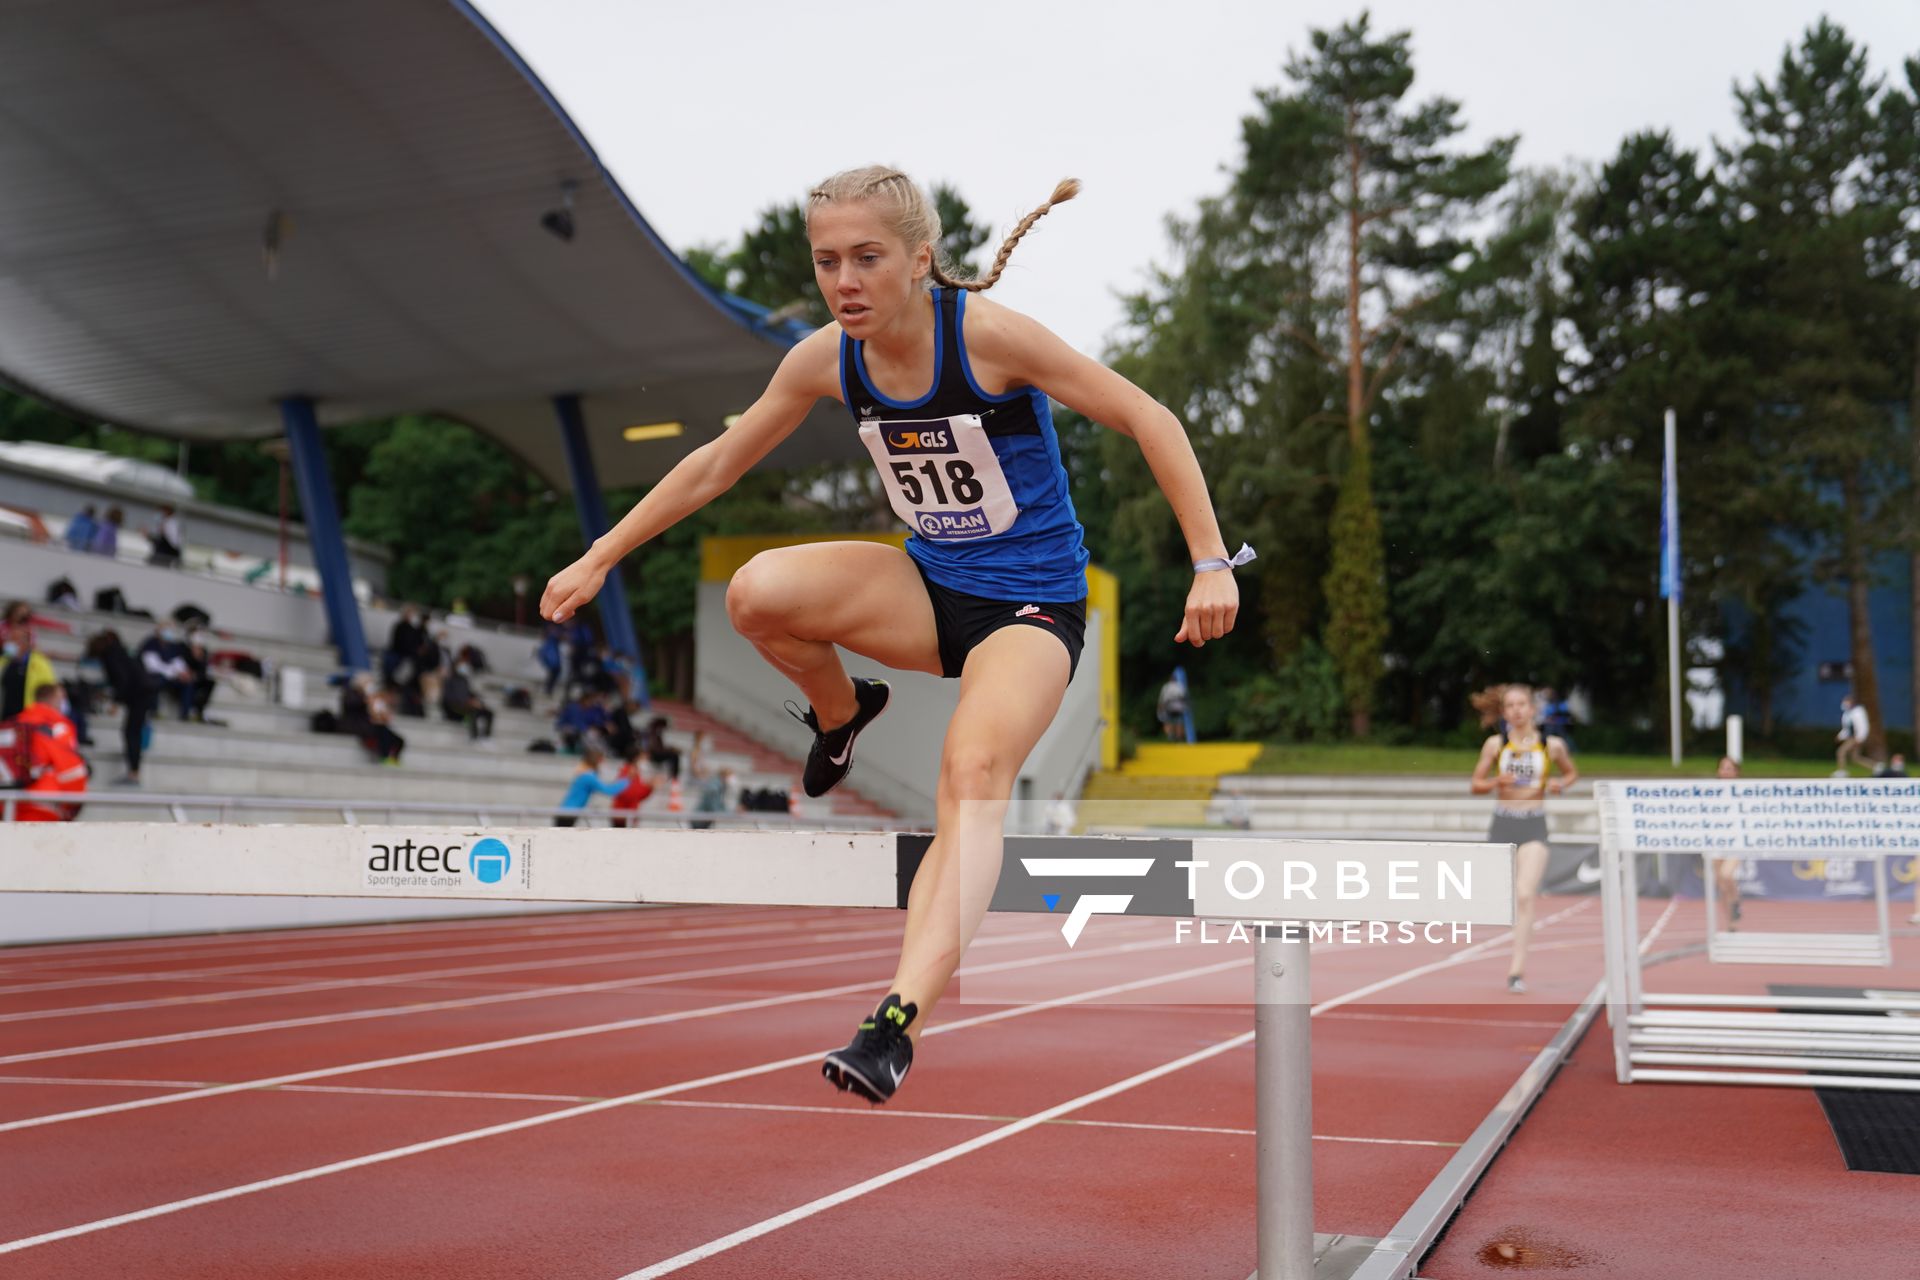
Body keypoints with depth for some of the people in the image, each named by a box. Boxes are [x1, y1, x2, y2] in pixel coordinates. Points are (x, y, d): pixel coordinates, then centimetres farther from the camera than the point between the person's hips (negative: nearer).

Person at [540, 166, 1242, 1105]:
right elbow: (714, 465, 7)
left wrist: (1212, 565, -20)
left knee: (975, 772, -32)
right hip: (928, 587, 4)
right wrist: (599, 558, 7)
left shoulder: (986, 333, -20)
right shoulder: (827, 359, -6)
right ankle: (840, 713, 10)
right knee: (757, 593, -23)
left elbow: (1148, 421, -15)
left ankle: (898, 1024, -39)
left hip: (1031, 605, -4)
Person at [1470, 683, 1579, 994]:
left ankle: (1516, 970, -15)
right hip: (1503, 824, 1)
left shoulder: (1552, 746, 2)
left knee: (1525, 895, -15)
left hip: (1535, 826, -1)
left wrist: (1560, 784, -3)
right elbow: (1476, 784, 6)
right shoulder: (1495, 744, 2)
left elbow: (1572, 772, 19)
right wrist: (1497, 782, -15)